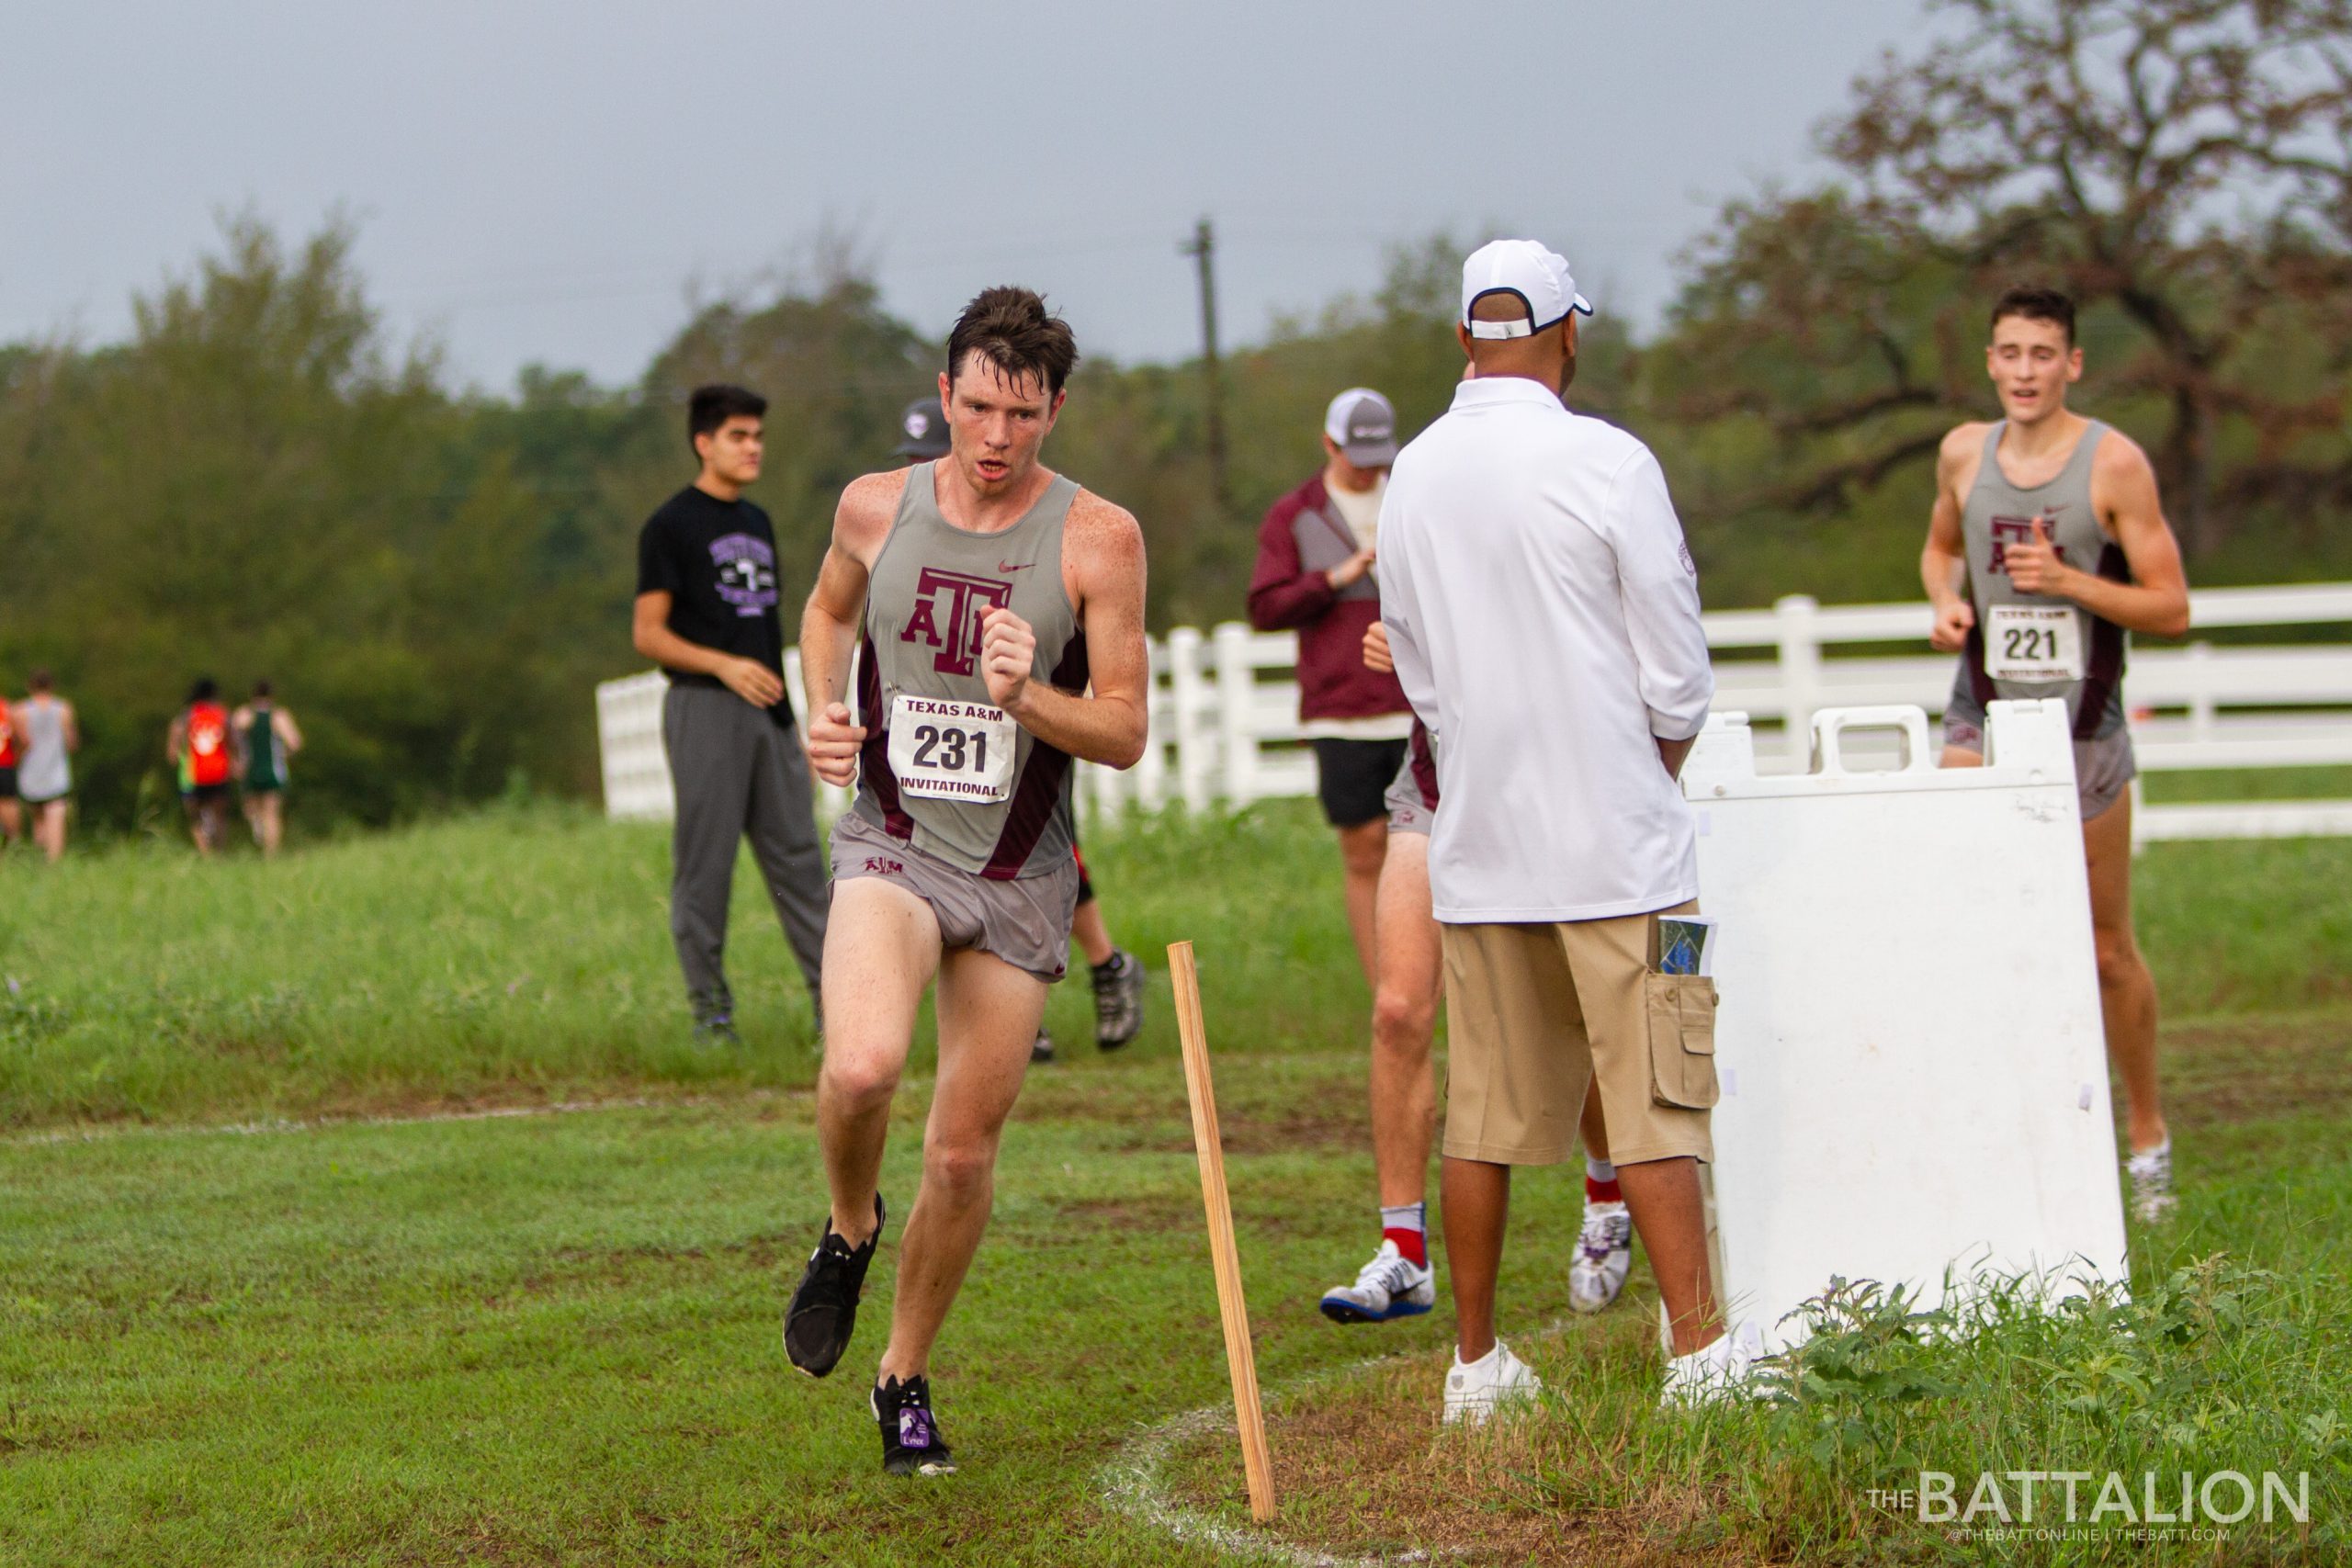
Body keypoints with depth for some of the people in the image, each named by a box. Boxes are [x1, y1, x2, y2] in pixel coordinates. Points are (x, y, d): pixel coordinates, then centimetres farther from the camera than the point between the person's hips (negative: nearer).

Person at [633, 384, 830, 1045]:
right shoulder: (671, 526, -3)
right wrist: (723, 665, -20)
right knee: (704, 862, -4)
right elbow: (648, 633, -8)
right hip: (704, 710, -7)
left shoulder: (756, 522, 19)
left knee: (797, 854, 3)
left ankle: (832, 1002, 3)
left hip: (767, 713, 7)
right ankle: (710, 1009, 1)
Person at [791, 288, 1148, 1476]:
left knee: (964, 1151, 5)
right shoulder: (875, 508, -1)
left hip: (1019, 874, 0)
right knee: (862, 1066, -29)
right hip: (892, 844, 0)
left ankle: (905, 1378, 27)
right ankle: (848, 1233, 4)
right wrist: (822, 710, 3)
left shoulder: (1098, 540, -8)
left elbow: (1124, 733, -6)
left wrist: (1024, 700, -24)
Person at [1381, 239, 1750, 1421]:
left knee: (1483, 1108, 9)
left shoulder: (1413, 477, 6)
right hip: (1613, 838, -5)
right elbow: (1677, 675, -6)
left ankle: (1476, 1365, 12)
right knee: (1652, 1097, -3)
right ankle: (1698, 1349, -6)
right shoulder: (1606, 464, -10)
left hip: (1478, 840, 5)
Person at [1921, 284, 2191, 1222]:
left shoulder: (2114, 464, -8)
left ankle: (2146, 1135, 24)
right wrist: (1946, 602, 1)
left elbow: (2170, 609, -8)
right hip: (1981, 717, 2)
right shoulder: (1964, 453, 2)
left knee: (2106, 947, 7)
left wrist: (2067, 581, -21)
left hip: (2084, 726, -2)